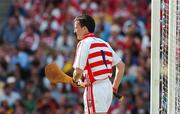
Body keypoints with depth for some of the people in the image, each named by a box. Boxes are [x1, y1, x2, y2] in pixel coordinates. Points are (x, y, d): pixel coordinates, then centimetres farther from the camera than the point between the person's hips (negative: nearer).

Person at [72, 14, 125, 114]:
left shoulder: (84, 43, -9)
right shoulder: (104, 44, 14)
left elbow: (78, 71, -16)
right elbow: (121, 66, 16)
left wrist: (76, 80, 6)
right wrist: (115, 87, 19)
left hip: (95, 89, -8)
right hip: (107, 86, 8)